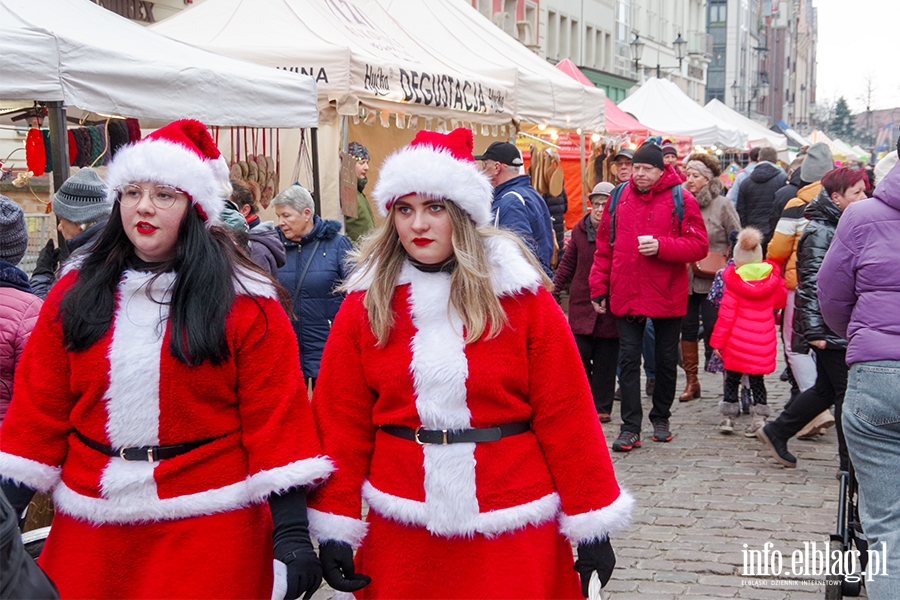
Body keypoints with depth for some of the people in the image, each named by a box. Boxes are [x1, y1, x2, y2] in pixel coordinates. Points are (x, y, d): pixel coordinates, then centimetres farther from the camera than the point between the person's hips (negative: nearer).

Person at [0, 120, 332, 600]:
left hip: (208, 526, -3)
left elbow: (274, 416, -7)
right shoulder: (74, 294, 5)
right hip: (90, 529, 4)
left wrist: (292, 531, -12)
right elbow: (39, 410, 6)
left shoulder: (246, 303, -5)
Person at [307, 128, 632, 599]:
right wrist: (335, 527, -1)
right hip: (402, 534, 2)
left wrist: (591, 522, -5)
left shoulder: (520, 294, -4)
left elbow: (565, 413, -5)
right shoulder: (366, 300, 1)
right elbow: (341, 418, 1)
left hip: (512, 532, -1)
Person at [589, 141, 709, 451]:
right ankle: (630, 427, 2)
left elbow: (699, 246, -9)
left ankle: (660, 417, 30)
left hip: (667, 295, -1)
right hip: (626, 294, 2)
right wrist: (598, 287, 5)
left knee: (666, 359, 12)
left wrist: (661, 246, -22)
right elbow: (604, 247, 8)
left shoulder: (681, 199, -5)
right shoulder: (619, 197, 4)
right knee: (628, 358, 0)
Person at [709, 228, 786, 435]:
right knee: (757, 380, 10)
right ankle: (760, 416, 3)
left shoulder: (733, 283, -11)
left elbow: (726, 315, -11)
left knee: (732, 378, 10)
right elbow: (780, 302, 16)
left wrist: (717, 341, -5)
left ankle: (728, 417, 14)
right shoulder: (772, 279, 0)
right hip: (763, 343, 3)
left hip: (737, 343, -3)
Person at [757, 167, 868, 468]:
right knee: (847, 390, -4)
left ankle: (776, 432, 28)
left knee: (826, 389, 16)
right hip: (829, 328, -10)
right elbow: (811, 283, -20)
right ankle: (851, 462, 5)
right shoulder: (820, 232, -15)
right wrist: (814, 330, -24)